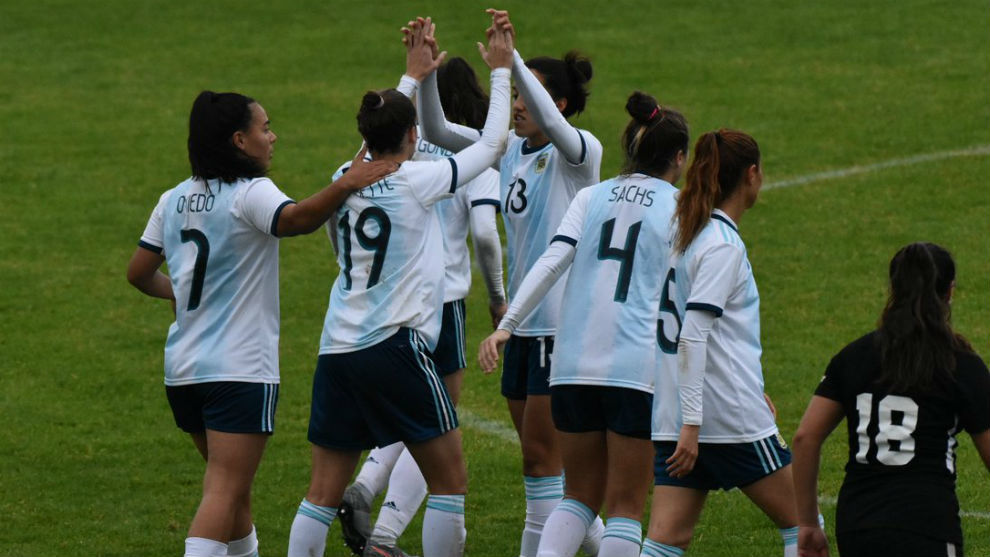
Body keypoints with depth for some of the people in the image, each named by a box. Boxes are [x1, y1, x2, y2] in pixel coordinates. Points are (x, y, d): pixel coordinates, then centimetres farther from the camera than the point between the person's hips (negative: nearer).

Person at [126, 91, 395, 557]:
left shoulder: (174, 200, 11)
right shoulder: (250, 194, -12)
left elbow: (139, 273, 18)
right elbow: (294, 219, -33)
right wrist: (344, 186, -39)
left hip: (182, 369, 8)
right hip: (240, 370, -8)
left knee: (233, 488, 22)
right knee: (225, 492, -11)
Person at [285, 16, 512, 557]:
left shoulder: (345, 180, 9)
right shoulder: (416, 180, -6)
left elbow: (383, 139, 31)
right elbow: (493, 142, 4)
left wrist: (414, 76, 40)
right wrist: (499, 70, 16)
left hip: (337, 349, 6)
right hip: (396, 346, -6)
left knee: (323, 492, 5)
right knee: (450, 479, 4)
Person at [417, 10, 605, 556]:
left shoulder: (580, 151, -10)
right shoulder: (511, 150, 10)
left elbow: (550, 123, -32)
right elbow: (437, 131, 5)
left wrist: (512, 58, -43)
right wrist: (425, 72, -10)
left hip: (563, 325, -8)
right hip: (524, 322, 8)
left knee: (541, 456, -7)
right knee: (541, 459, 11)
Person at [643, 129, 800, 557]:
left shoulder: (684, 232, 14)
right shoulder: (723, 245, -12)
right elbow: (692, 337, -20)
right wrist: (691, 425, -22)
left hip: (675, 420, 8)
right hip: (732, 417, -8)